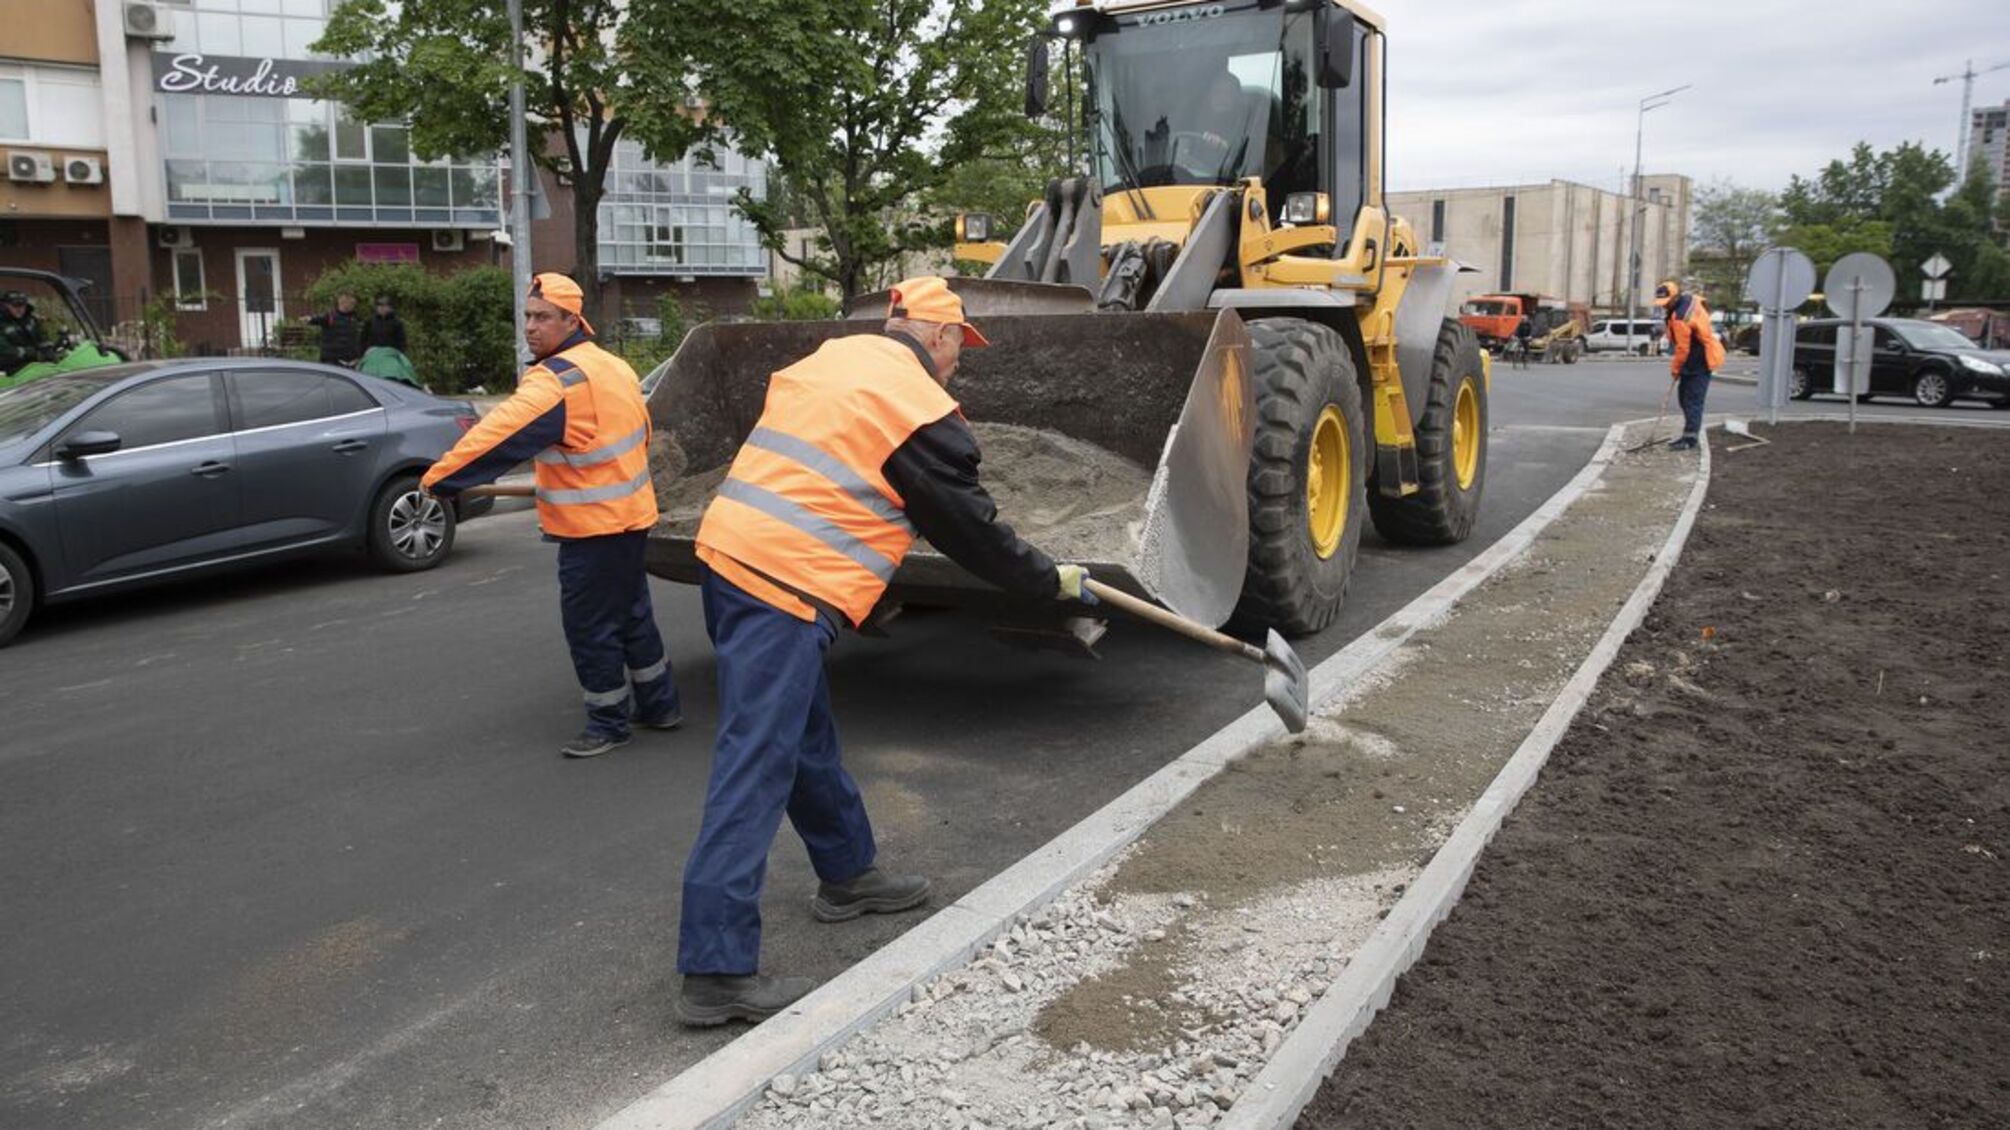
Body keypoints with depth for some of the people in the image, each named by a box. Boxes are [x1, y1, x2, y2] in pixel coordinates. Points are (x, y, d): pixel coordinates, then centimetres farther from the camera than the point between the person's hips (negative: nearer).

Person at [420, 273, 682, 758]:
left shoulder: (558, 379, -20)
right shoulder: (612, 365, 9)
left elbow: (499, 436, -24)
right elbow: (639, 431, 20)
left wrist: (437, 479, -18)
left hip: (594, 526, -10)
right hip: (628, 512, 10)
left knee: (590, 627, 2)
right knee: (631, 615, 20)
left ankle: (608, 723, 14)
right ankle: (659, 705, 31)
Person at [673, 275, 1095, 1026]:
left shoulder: (831, 358, 16)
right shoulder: (920, 406, -7)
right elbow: (971, 527, -1)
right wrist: (1054, 580, 13)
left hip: (731, 553, 9)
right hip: (784, 586, -9)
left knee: (808, 737, 21)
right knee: (755, 772, -9)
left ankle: (848, 874, 38)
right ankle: (717, 972, -7)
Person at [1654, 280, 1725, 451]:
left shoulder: (1680, 318, -26)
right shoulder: (1690, 299, 3)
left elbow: (1683, 349, -22)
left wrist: (1675, 369, -7)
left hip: (1700, 363, -11)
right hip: (1698, 359, 11)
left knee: (1692, 400, -9)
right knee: (1684, 396, 15)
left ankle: (1690, 438, -8)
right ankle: (1689, 434, 21)